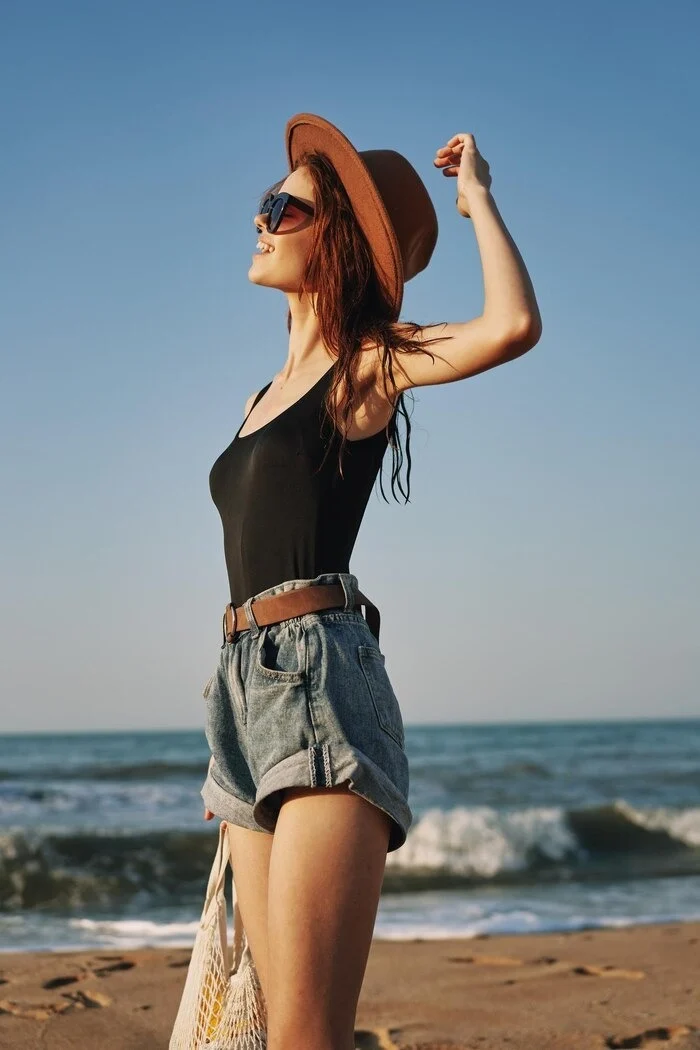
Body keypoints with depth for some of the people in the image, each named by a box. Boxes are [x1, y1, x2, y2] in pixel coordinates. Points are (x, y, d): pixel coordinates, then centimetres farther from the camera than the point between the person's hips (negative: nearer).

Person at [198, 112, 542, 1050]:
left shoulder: (370, 363, 2)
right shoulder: (268, 397, 25)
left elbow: (514, 324, -18)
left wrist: (476, 194, -2)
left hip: (322, 675, -8)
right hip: (244, 688, 8)